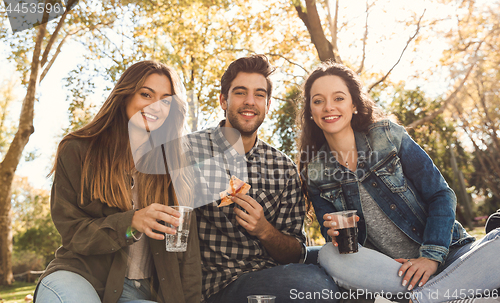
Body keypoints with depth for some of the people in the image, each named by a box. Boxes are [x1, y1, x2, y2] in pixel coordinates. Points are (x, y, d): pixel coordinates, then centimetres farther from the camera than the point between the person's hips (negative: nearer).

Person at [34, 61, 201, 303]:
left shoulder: (175, 164, 6)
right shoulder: (77, 150, 0)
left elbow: (187, 248, 3)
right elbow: (71, 231, -4)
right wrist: (131, 222, -21)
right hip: (79, 276, -3)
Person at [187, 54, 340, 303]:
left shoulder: (284, 169, 7)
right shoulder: (187, 150, -3)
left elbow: (295, 255, 8)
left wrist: (265, 231, -12)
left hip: (269, 276, 4)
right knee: (312, 281, -29)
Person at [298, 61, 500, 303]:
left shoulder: (388, 137, -3)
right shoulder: (314, 174, 2)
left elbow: (441, 196, -3)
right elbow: (332, 237, 5)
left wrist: (431, 256, -15)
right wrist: (335, 234, -19)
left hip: (448, 257, 0)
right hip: (384, 268, 1)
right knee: (330, 256, -30)